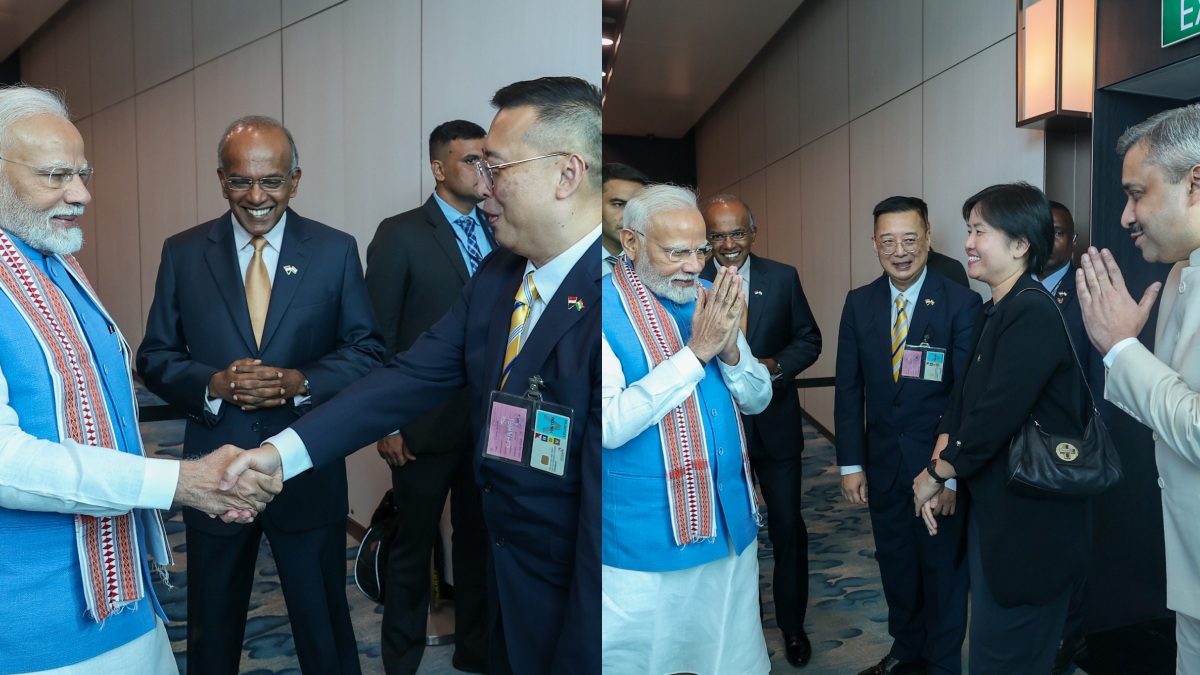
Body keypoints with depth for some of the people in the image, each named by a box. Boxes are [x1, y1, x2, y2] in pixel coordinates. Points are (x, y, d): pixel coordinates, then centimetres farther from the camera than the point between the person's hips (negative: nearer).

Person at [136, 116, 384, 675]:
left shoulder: (336, 250, -3)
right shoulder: (182, 252, 1)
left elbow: (367, 352, -2)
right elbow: (154, 357, 2)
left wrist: (301, 382, -20)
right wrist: (212, 383, -18)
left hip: (309, 473, -1)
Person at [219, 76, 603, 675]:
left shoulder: (601, 298, -26)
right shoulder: (498, 274, 1)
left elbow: (604, 508, -26)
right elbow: (412, 377, -2)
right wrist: (282, 451, -12)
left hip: (571, 598, -7)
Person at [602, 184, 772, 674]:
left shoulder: (710, 298, 4)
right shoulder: (607, 308, -13)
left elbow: (757, 400, 6)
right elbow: (609, 425, -24)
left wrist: (730, 349, -15)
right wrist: (696, 350, -24)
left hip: (729, 524, 6)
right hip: (644, 543, -5)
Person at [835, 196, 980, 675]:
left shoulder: (962, 304, -11)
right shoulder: (859, 303, 1)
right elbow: (848, 389, 2)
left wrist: (951, 473, -15)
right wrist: (851, 464, -1)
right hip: (882, 464, 4)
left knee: (943, 571, 12)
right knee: (896, 565, 19)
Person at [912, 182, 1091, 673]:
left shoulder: (1033, 315, -21)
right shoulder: (995, 313, 9)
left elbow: (995, 416, -26)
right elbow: (964, 395, 9)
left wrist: (936, 474, -13)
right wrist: (940, 464, -4)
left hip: (1028, 526, -9)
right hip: (992, 511, 9)